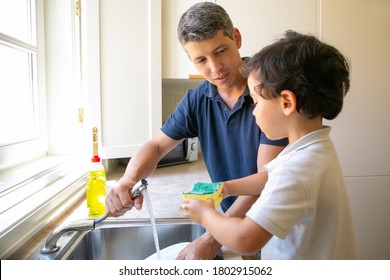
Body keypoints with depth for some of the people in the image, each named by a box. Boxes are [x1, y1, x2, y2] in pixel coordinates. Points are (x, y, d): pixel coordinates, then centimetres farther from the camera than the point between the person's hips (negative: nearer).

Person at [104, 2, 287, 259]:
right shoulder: (197, 100, -7)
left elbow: (267, 177, -27)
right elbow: (156, 146, -2)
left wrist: (212, 240, -33)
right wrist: (129, 179, -23)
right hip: (228, 218, 4)